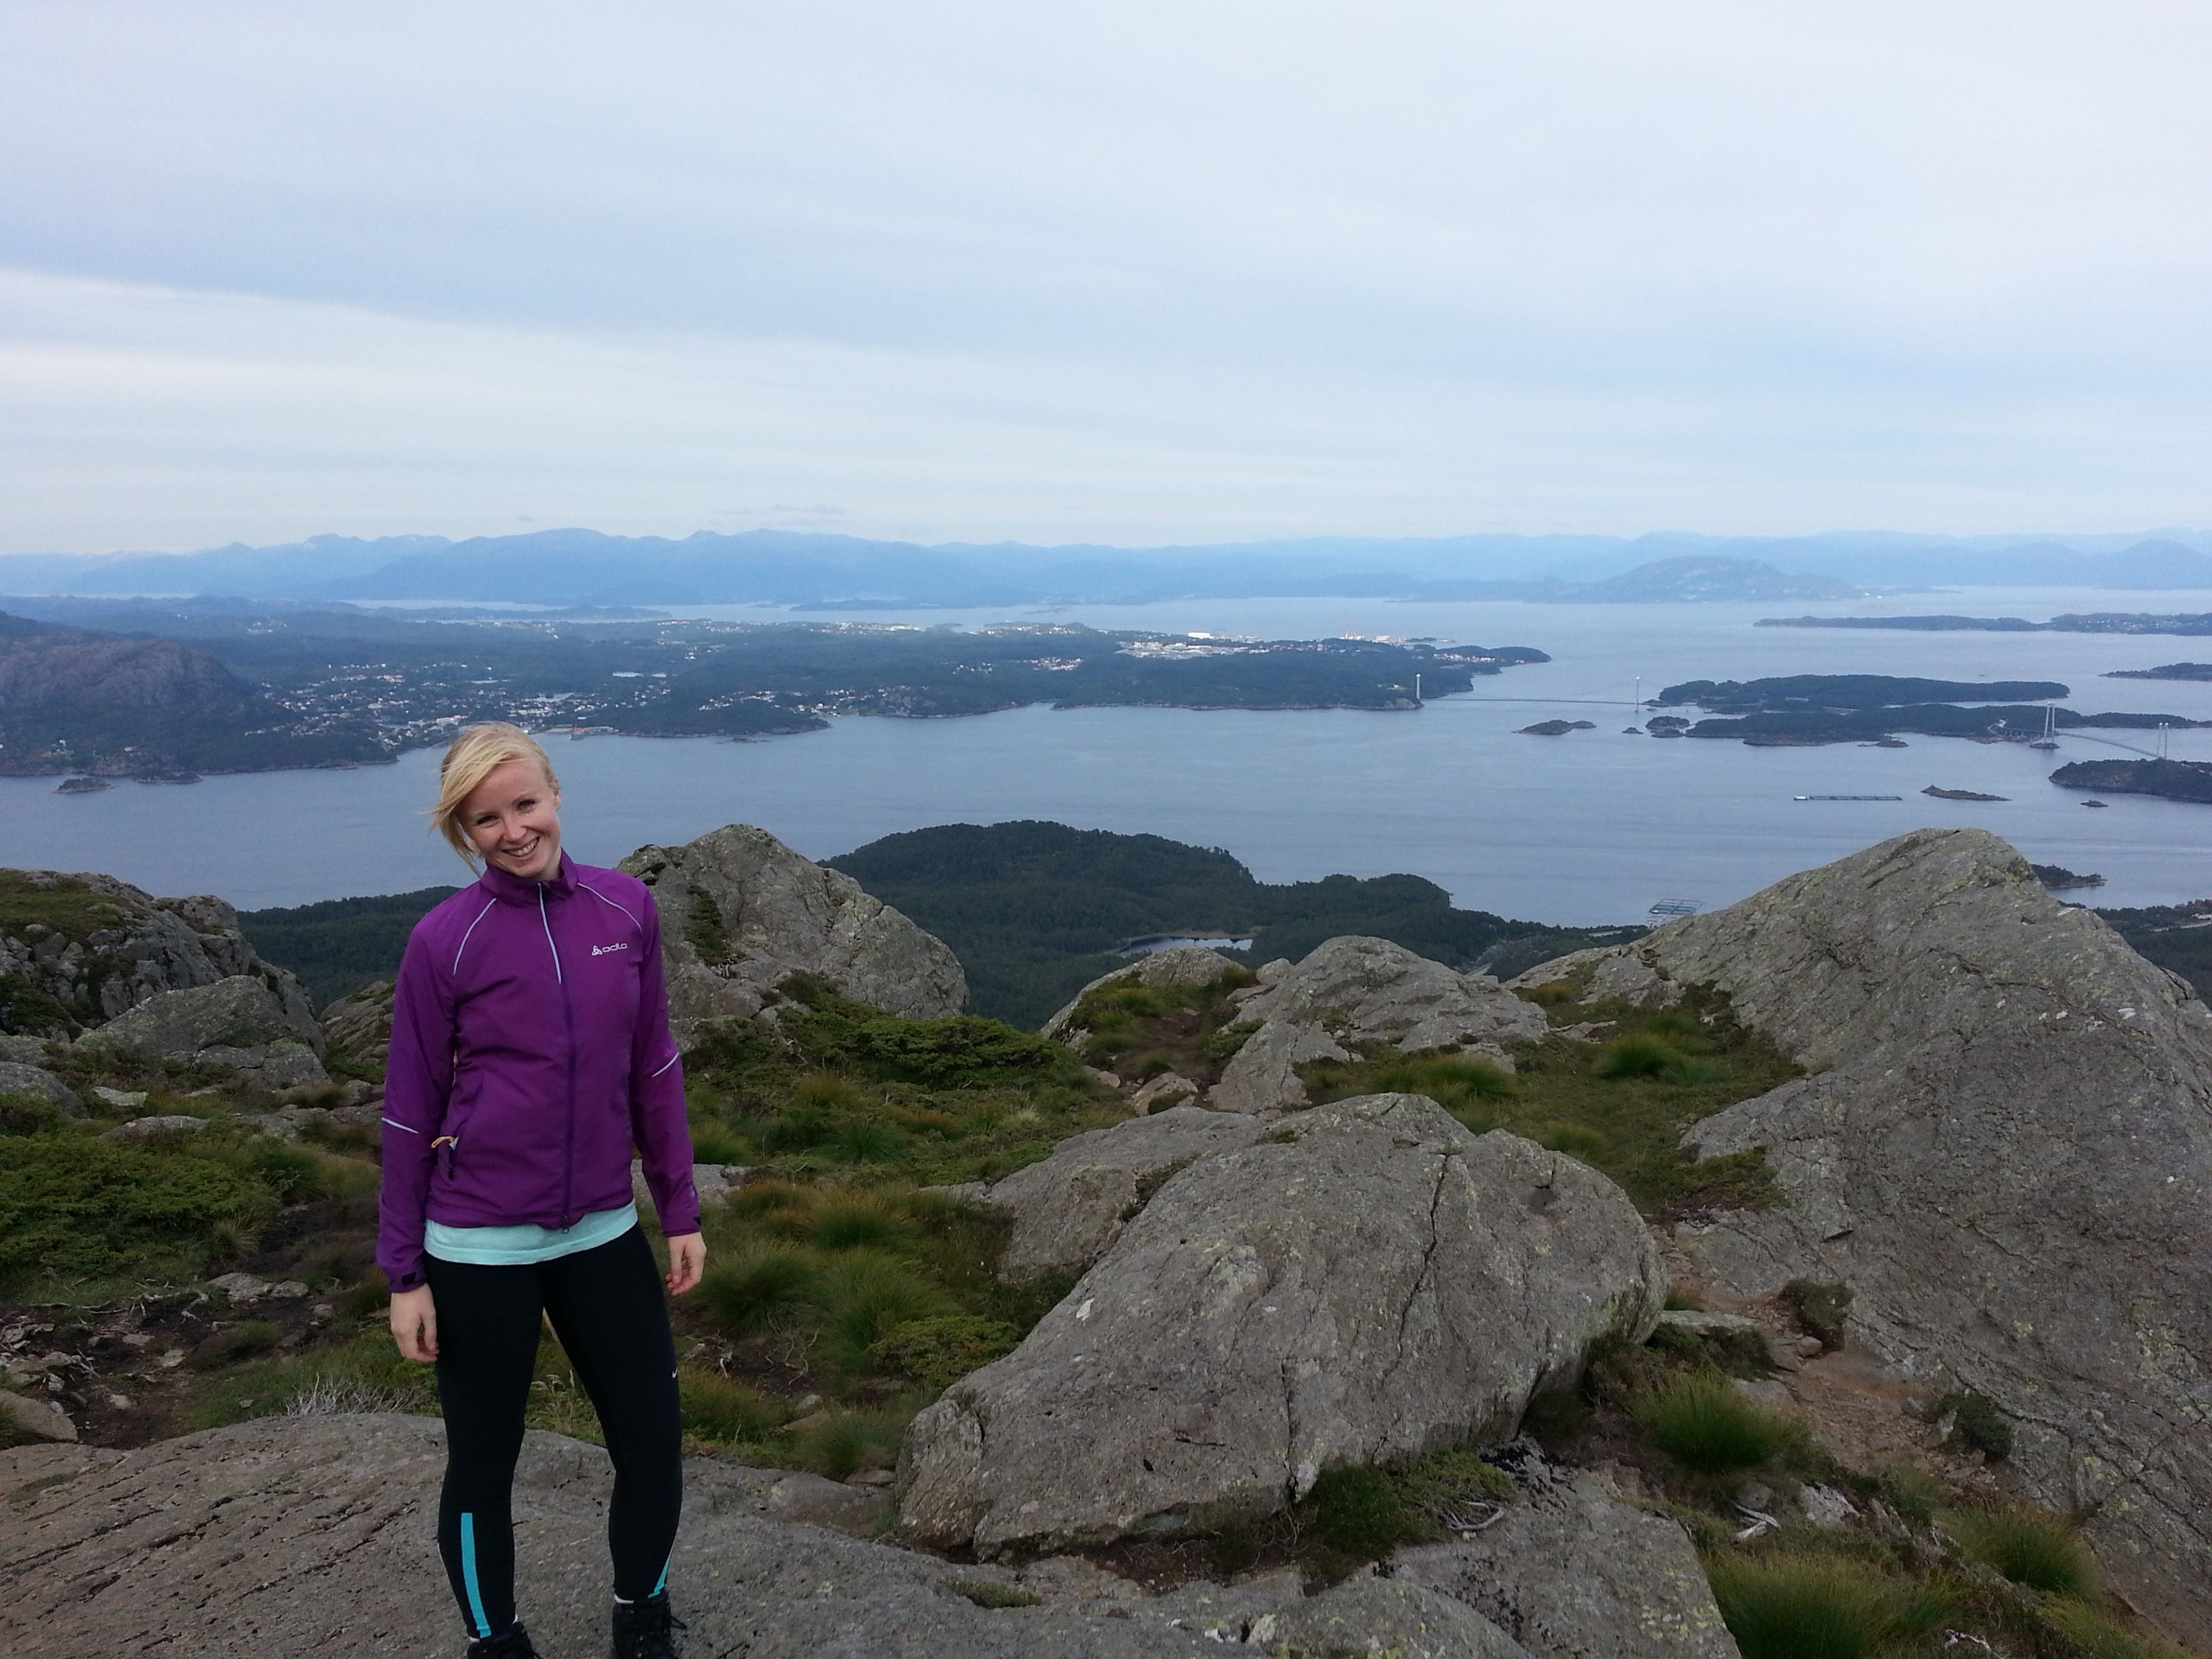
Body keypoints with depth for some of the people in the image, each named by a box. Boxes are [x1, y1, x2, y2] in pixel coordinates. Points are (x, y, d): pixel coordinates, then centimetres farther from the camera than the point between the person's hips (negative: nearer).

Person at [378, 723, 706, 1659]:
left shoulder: (626, 909, -4)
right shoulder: (444, 941, -12)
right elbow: (411, 1112, -4)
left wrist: (680, 1211, 8)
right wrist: (404, 1273, -1)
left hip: (603, 1233, 3)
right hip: (479, 1249, -3)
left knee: (653, 1446, 10)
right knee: (483, 1467, 13)